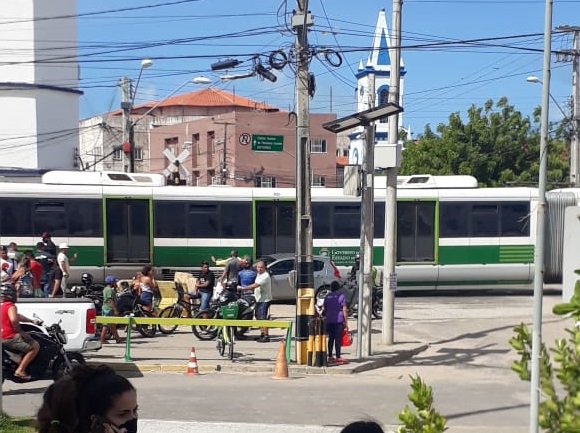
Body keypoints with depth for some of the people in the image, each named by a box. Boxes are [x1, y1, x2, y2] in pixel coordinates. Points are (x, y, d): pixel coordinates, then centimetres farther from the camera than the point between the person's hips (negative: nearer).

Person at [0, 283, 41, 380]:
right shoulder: (10, 306, -14)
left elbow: (17, 316, 24)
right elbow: (14, 320, -32)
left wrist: (31, 321, 23)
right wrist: (21, 332, -17)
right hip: (10, 338, -10)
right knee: (35, 346, -6)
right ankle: (20, 370, -11)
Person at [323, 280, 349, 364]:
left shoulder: (327, 297, 9)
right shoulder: (341, 296, -5)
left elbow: (324, 310, 12)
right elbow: (344, 310, -8)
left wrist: (325, 318, 21)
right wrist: (346, 322, -4)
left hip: (329, 321, 5)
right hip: (339, 320, -5)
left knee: (331, 338, 10)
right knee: (338, 339, -3)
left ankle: (330, 357, 11)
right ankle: (338, 357, -3)